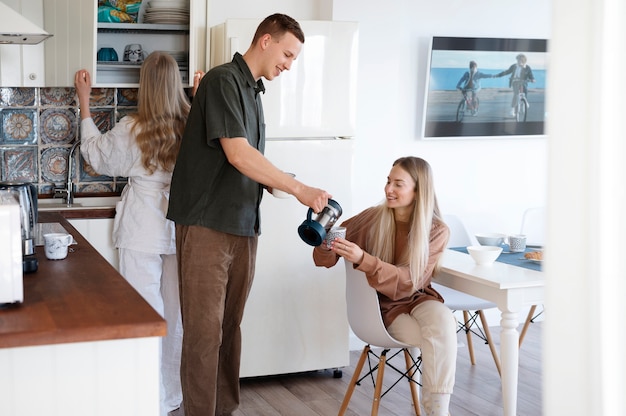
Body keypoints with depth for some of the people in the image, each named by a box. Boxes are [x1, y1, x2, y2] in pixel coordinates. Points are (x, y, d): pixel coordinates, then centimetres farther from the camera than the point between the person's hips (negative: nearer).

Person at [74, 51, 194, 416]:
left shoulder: (132, 129, -12)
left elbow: (98, 156, 5)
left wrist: (84, 104, 14)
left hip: (142, 232, -3)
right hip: (180, 229, 3)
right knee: (177, 312, 13)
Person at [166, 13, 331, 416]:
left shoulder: (254, 92, 17)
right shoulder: (223, 80, -10)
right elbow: (237, 154, -19)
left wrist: (279, 185, 2)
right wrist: (299, 189, -16)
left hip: (243, 227, 8)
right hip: (208, 226, -8)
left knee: (230, 326, 12)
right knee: (204, 331, -4)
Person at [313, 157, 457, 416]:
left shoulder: (437, 231, -13)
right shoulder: (373, 219, -10)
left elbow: (408, 282, -24)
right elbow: (327, 259, -9)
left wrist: (363, 260, -39)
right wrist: (326, 243, -34)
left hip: (417, 299, 1)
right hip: (384, 304, -1)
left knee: (443, 321, -34)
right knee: (441, 343, -28)